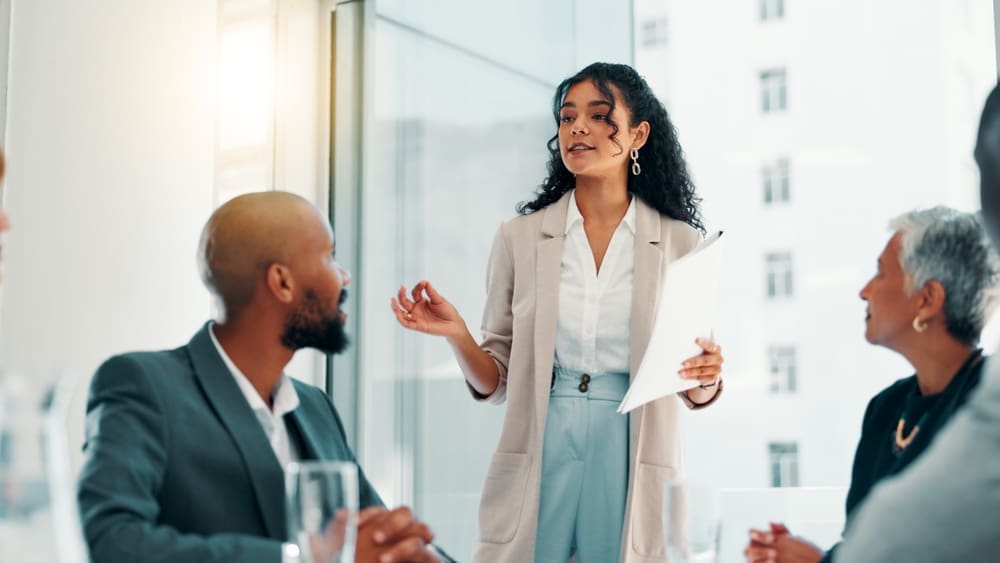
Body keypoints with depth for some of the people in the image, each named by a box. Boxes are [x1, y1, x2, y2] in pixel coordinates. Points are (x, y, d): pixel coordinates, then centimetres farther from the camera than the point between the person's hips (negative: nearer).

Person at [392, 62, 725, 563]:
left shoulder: (680, 244, 2)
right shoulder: (519, 237, 4)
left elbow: (697, 393, 7)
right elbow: (494, 382, 5)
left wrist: (706, 376, -14)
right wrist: (456, 333, -12)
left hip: (632, 463, 0)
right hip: (537, 458, 1)